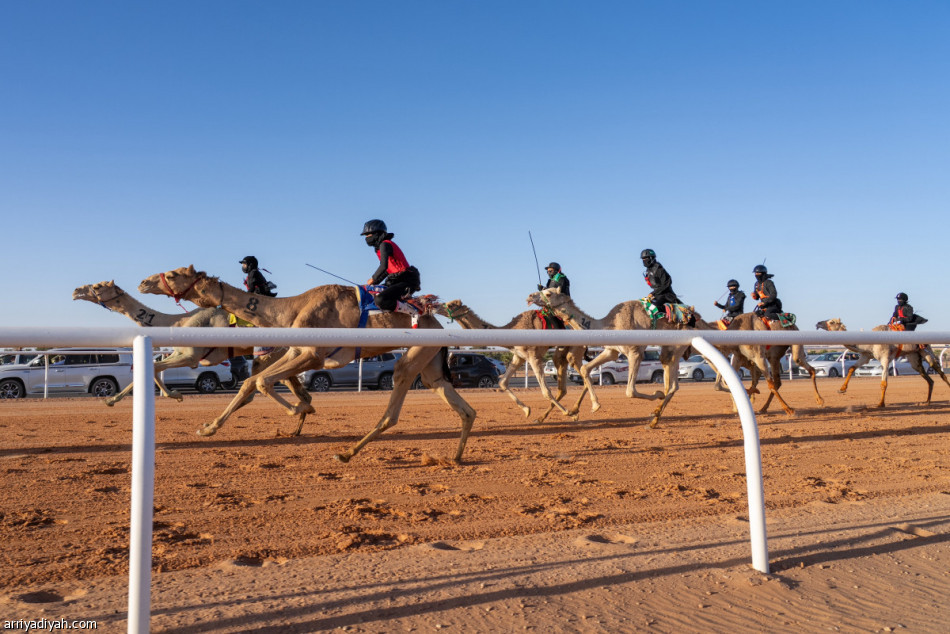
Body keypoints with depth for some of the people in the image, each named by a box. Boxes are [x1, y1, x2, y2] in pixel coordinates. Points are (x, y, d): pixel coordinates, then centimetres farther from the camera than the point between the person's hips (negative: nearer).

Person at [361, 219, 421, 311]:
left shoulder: (385, 244, -10)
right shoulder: (382, 245, 21)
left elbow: (383, 266, -24)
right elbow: (387, 270, 26)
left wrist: (373, 279, -10)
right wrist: (375, 282, 18)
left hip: (406, 282, -10)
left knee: (379, 300, -26)